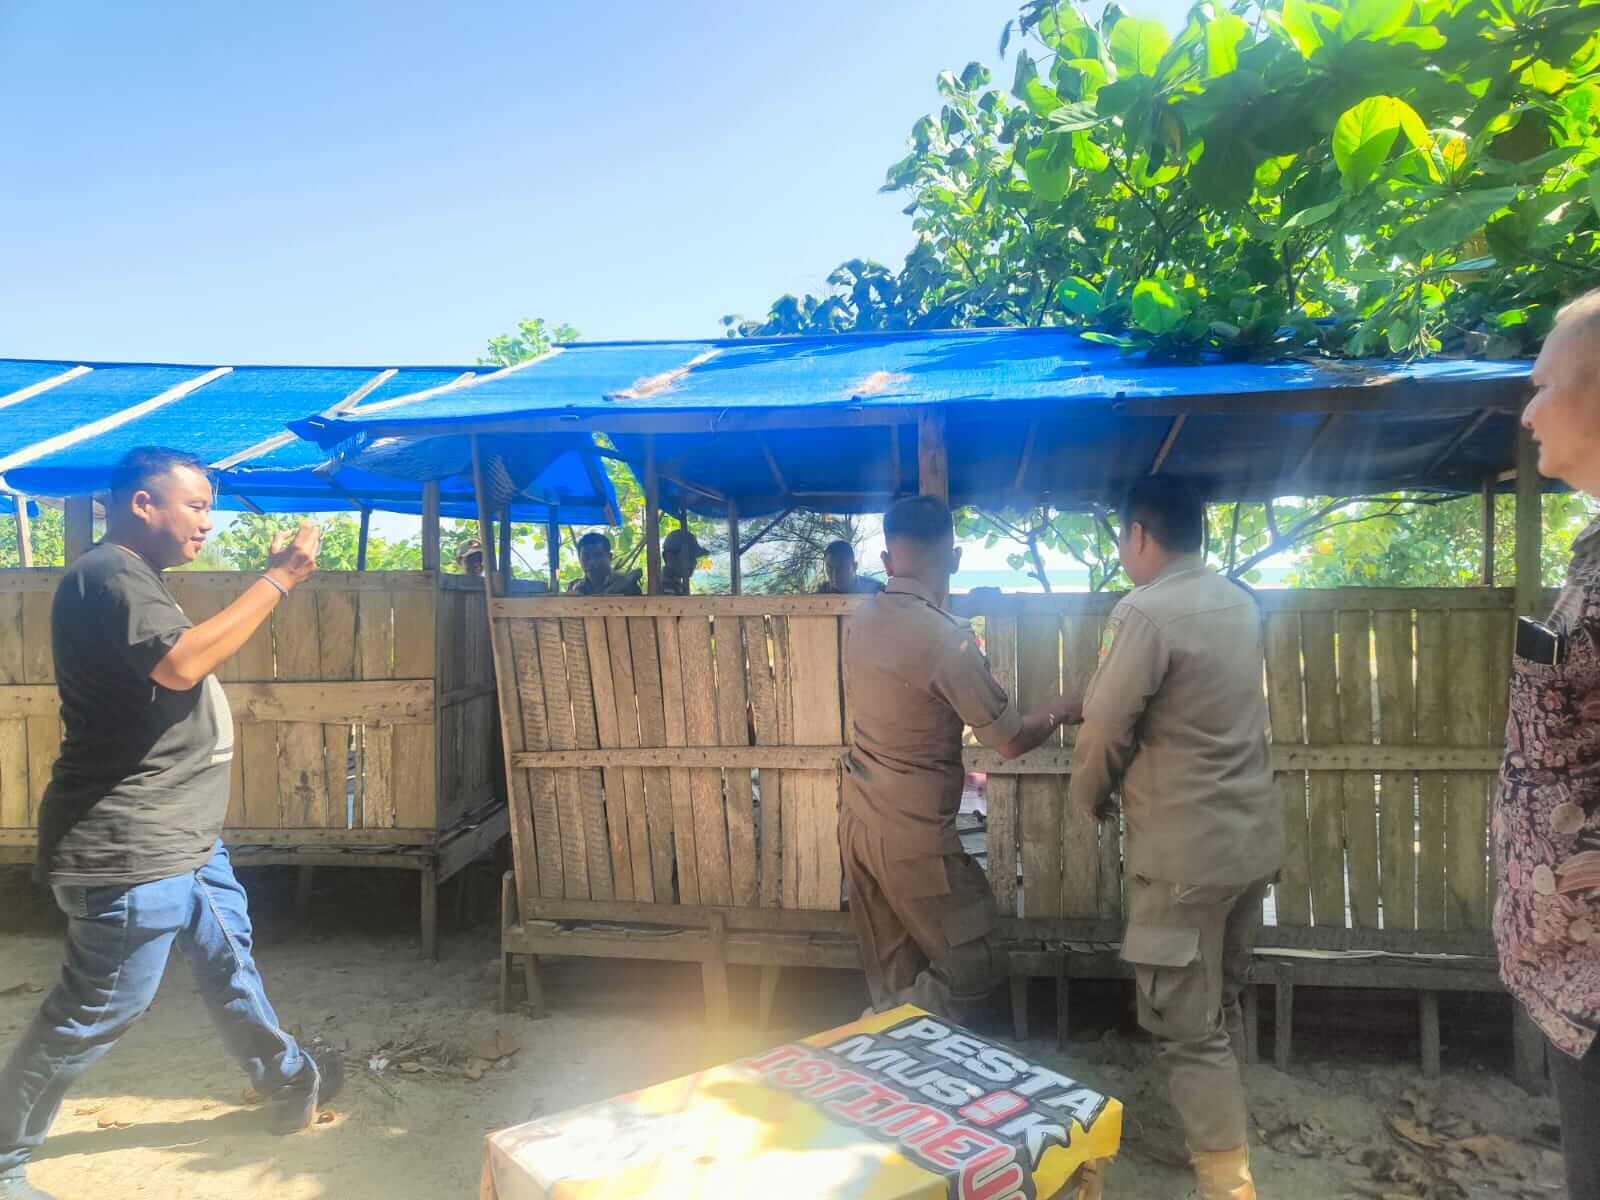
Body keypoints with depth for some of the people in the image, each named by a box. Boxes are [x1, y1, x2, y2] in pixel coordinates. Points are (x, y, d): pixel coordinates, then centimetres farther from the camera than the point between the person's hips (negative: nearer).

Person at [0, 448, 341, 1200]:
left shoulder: (135, 580, 17)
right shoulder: (106, 575, -18)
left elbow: (190, 659, 19)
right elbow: (182, 663, -33)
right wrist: (276, 581, -28)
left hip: (181, 837, 11)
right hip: (128, 847, -11)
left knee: (227, 959, 22)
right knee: (98, 1010, 2)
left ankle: (289, 1082, 38)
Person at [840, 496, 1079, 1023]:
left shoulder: (862, 619, -1)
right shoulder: (947, 639, -22)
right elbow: (1011, 741, -15)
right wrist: (1061, 712, 6)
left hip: (858, 821, 8)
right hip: (914, 836, -7)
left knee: (892, 976, 17)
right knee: (976, 967, 9)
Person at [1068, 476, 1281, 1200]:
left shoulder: (1145, 612, -19)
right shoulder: (1238, 603, 7)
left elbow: (1106, 730, -16)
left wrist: (1088, 800, 5)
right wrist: (1068, 704, 25)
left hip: (1186, 850, -9)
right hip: (1251, 837, 9)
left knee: (1186, 1027, 3)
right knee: (1222, 1009, 22)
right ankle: (1219, 1141, 38)